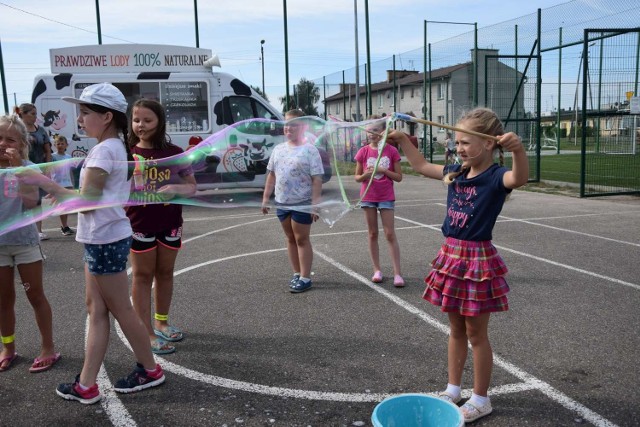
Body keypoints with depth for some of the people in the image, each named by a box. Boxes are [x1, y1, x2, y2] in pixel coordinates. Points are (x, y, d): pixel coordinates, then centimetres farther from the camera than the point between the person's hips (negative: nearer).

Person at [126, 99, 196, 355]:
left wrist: (175, 188, -17)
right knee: (143, 276, 6)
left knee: (165, 273, 14)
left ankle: (161, 321, 33)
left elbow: (191, 187, 2)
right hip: (140, 225, -2)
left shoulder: (174, 153, -2)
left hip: (170, 224, 2)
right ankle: (147, 334, 14)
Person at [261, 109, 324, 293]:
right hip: (282, 203, 6)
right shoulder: (278, 149, 9)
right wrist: (266, 198, 10)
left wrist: (315, 204, -18)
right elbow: (271, 175, 14)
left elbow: (316, 180, -13)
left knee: (302, 240, 0)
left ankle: (305, 278, 9)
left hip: (302, 204, -6)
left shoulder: (309, 150, -9)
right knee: (290, 239, 14)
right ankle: (297, 274, 26)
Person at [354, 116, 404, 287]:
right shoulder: (363, 152, -1)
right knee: (373, 234, 9)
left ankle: (397, 273, 1)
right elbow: (357, 177, 4)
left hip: (386, 197, -2)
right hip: (368, 197, 2)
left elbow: (399, 177, -3)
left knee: (390, 234, -2)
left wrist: (384, 170, -18)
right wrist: (366, 174, -17)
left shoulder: (391, 151, -5)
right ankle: (377, 270, 18)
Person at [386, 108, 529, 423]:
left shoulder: (496, 177, -16)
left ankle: (480, 399, 23)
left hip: (478, 259, -7)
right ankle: (453, 389, 33)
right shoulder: (456, 173, 6)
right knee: (456, 329, 18)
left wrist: (518, 148, -57)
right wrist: (403, 140, 17)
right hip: (451, 255, 7)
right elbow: (421, 166, 21)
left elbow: (519, 178, -39)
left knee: (476, 333, 6)